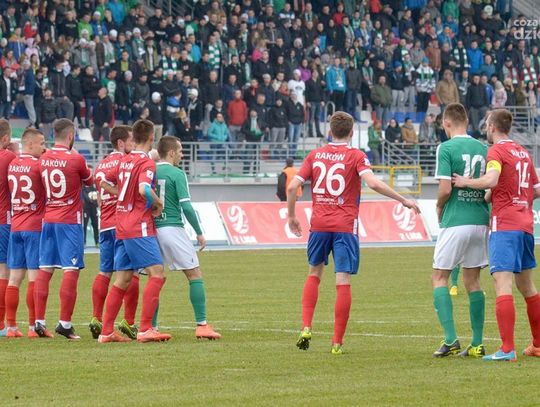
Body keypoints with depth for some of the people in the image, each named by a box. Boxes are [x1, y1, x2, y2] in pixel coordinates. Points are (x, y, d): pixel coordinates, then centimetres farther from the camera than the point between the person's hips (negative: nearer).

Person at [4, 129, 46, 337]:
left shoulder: (12, 164, 9)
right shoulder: (39, 165, -10)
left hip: (15, 227, 6)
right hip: (35, 226, -6)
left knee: (14, 277, 6)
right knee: (34, 276, -5)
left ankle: (11, 326, 6)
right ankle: (33, 326, -7)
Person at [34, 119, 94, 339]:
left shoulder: (44, 158, 4)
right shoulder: (76, 159, -10)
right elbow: (89, 181, 6)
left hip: (48, 220, 6)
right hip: (69, 221, -6)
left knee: (45, 269, 6)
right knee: (71, 270, -4)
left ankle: (39, 321, 5)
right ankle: (65, 323, -8)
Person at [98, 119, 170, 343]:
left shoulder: (125, 160, 13)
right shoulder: (146, 162, -11)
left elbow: (104, 183, 23)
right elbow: (144, 189, -27)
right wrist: (158, 203, -10)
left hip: (121, 227, 8)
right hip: (140, 226, -8)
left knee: (123, 279, 12)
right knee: (157, 273, -10)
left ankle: (106, 331, 12)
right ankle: (145, 329, -18)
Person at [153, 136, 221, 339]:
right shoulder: (177, 174, -8)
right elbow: (186, 207, -13)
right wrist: (199, 233, -4)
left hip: (152, 229, 6)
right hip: (172, 229, -6)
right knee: (195, 275, 1)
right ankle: (202, 325, -5)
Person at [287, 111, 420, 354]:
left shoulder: (315, 155, 8)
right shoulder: (355, 156, -3)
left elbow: (292, 187, 4)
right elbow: (373, 183, -18)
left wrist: (291, 216, 17)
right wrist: (403, 200, -12)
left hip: (319, 224, 3)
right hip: (345, 226, -3)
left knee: (314, 274, 22)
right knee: (343, 283, -2)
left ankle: (306, 328, 10)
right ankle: (337, 342, -3)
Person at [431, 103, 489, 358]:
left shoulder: (446, 148, -8)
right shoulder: (483, 149, 8)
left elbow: (445, 189, -14)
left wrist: (439, 206, 5)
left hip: (455, 222, -5)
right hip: (481, 220, 5)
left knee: (439, 277, 5)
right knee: (472, 281, 12)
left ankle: (450, 339, -9)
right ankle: (477, 344, 8)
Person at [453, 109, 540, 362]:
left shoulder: (497, 151, -7)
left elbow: (491, 180, -24)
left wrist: (467, 182, -9)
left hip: (504, 225, -8)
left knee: (502, 284, -13)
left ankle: (507, 349, -22)